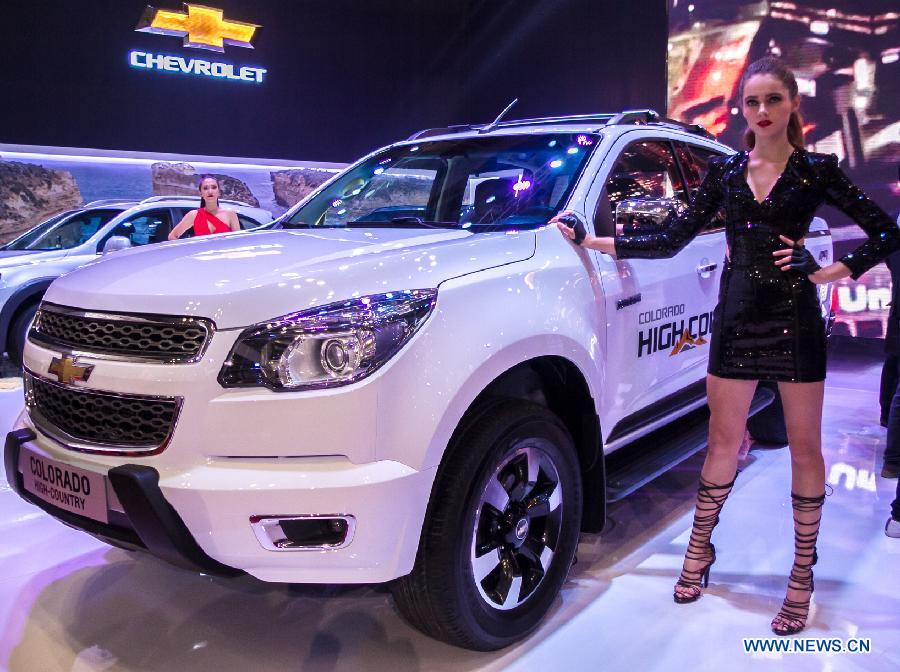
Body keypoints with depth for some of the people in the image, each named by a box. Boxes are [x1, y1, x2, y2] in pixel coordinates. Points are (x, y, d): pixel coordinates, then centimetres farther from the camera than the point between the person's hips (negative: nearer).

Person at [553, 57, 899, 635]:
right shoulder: (724, 172, 7)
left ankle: (803, 575, 21)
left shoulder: (816, 170, 0)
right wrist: (592, 241, 2)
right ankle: (699, 549, 26)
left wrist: (828, 273, -8)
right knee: (723, 444, 8)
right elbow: (670, 242, 5)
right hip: (735, 320, 2)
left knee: (805, 448, 7)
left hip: (795, 320, -2)